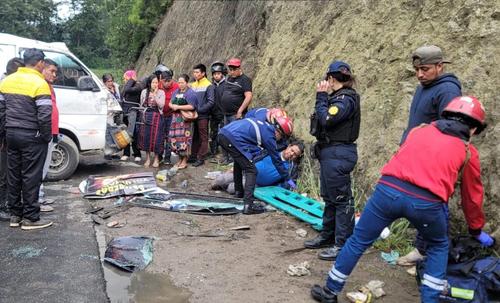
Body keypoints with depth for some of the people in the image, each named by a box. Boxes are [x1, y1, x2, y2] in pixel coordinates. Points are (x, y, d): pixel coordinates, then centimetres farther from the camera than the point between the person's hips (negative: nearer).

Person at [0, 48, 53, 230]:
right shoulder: (39, 83, -13)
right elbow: (44, 116, -17)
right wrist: (47, 137, -5)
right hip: (32, 137, -7)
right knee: (31, 177, 0)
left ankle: (15, 215, 22)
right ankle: (30, 218, 6)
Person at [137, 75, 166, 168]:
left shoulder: (161, 92, 0)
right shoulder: (144, 92, 8)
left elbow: (161, 105, -12)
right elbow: (142, 105, 14)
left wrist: (155, 95, -14)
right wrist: (142, 117, 10)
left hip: (157, 117, -3)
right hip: (146, 116, 3)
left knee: (156, 137, -4)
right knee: (146, 136, 2)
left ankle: (156, 158, 9)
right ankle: (148, 158, 15)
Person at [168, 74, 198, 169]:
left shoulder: (190, 93, -6)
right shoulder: (176, 92, 17)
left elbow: (191, 106, -15)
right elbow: (170, 103, 21)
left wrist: (178, 107, -14)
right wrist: (172, 106, -4)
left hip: (185, 119, -7)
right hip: (175, 118, 7)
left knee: (183, 139, -7)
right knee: (175, 138, 6)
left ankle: (184, 161, 2)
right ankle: (180, 159, 19)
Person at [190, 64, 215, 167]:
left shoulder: (208, 85, -7)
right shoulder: (192, 85, 11)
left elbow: (211, 102, -13)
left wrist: (199, 110, -16)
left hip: (202, 116, -6)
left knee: (203, 138, 1)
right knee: (194, 137, 13)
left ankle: (201, 158, 5)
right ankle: (194, 156, 22)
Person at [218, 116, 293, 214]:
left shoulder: (264, 125, 23)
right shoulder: (269, 135, 0)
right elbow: (276, 159, 8)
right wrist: (287, 178, 19)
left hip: (222, 133, 10)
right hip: (234, 139, -10)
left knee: (239, 162, 32)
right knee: (251, 171, -3)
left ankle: (238, 192, 42)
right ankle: (248, 205, -11)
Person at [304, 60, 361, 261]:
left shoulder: (346, 98, -14)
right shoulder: (337, 97, 14)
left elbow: (326, 119, -22)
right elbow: (323, 118, 12)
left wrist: (321, 96, -13)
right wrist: (323, 97, 8)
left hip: (338, 154, -10)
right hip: (329, 152, 10)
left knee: (341, 198, -3)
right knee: (329, 197, 18)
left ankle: (343, 244, 5)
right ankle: (328, 235, 31)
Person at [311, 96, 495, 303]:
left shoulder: (419, 130, 26)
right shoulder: (468, 152, 21)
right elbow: (472, 197, 30)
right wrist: (477, 231, 46)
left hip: (389, 189, 2)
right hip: (426, 202, -1)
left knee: (358, 241, 17)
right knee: (439, 247, 29)